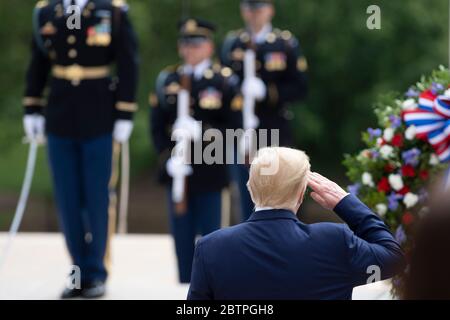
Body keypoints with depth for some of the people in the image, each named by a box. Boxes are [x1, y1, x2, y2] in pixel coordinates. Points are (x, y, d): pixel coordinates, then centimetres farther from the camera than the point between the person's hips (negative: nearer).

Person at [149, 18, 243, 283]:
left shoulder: (225, 81, -1)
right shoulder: (167, 80, 7)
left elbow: (234, 128, -5)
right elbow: (157, 126, 3)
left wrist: (201, 131, -20)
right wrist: (168, 158, -12)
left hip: (209, 171, -2)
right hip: (177, 169, 2)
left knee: (210, 234, 2)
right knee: (182, 236, 6)